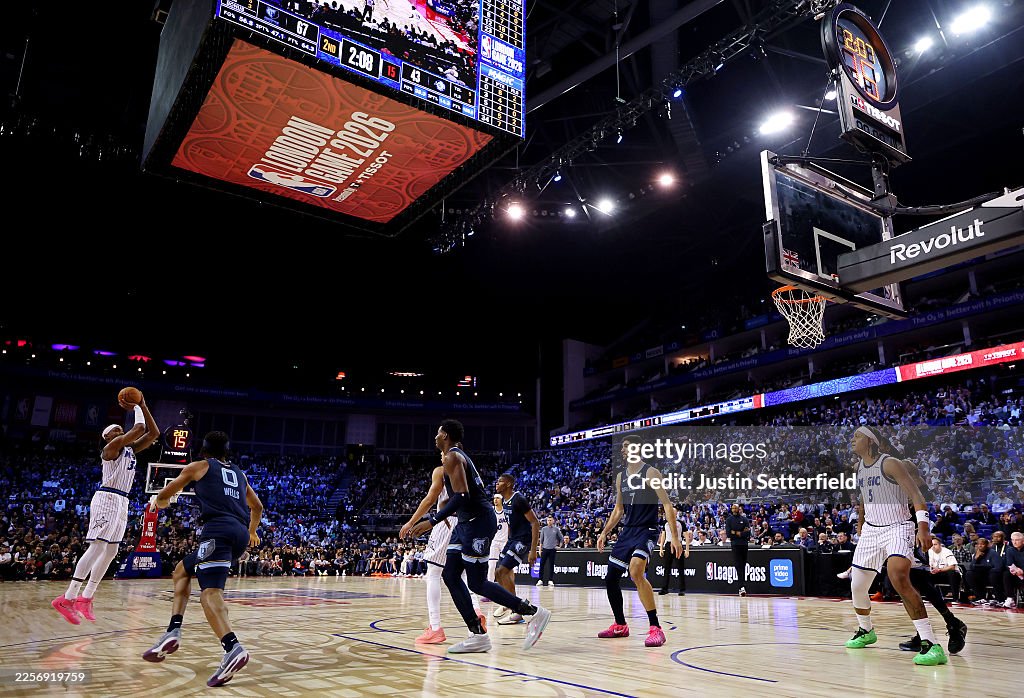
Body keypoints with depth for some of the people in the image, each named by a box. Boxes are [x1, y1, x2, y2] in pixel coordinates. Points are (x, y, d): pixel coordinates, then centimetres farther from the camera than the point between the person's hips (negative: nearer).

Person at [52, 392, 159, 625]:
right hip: (107, 498, -9)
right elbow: (139, 429, -17)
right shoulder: (111, 446, -5)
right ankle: (67, 598, -16)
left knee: (111, 550, 8)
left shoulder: (130, 449, 18)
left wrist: (143, 406, 12)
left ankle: (85, 598, 13)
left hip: (121, 501, 9)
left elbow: (153, 433, 15)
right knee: (98, 547, -16)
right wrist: (135, 408, 0)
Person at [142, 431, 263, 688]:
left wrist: (159, 502, 51)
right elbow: (257, 506, 38)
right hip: (240, 533, 6)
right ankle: (173, 632, 10)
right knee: (182, 570, 23)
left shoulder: (198, 466, 15)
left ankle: (233, 650, -37)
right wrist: (252, 531, 57)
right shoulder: (239, 473, 28)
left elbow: (164, 495, 27)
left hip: (218, 530, -6)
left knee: (210, 593, -17)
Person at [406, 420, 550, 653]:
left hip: (478, 521, -10)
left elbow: (461, 496, -23)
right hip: (468, 521, 10)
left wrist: (432, 521, -26)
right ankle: (478, 635, 8)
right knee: (450, 576, 7)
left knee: (477, 583, -6)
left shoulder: (452, 457, -12)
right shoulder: (459, 456, 19)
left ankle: (534, 612, 1)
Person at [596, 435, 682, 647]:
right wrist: (605, 532, 13)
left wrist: (675, 536, -21)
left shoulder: (650, 473, -10)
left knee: (636, 572, -31)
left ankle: (656, 628, -22)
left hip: (646, 531, -8)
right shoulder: (620, 477, 11)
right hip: (627, 532, 8)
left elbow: (667, 504, -14)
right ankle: (620, 626, 28)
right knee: (610, 578, 9)